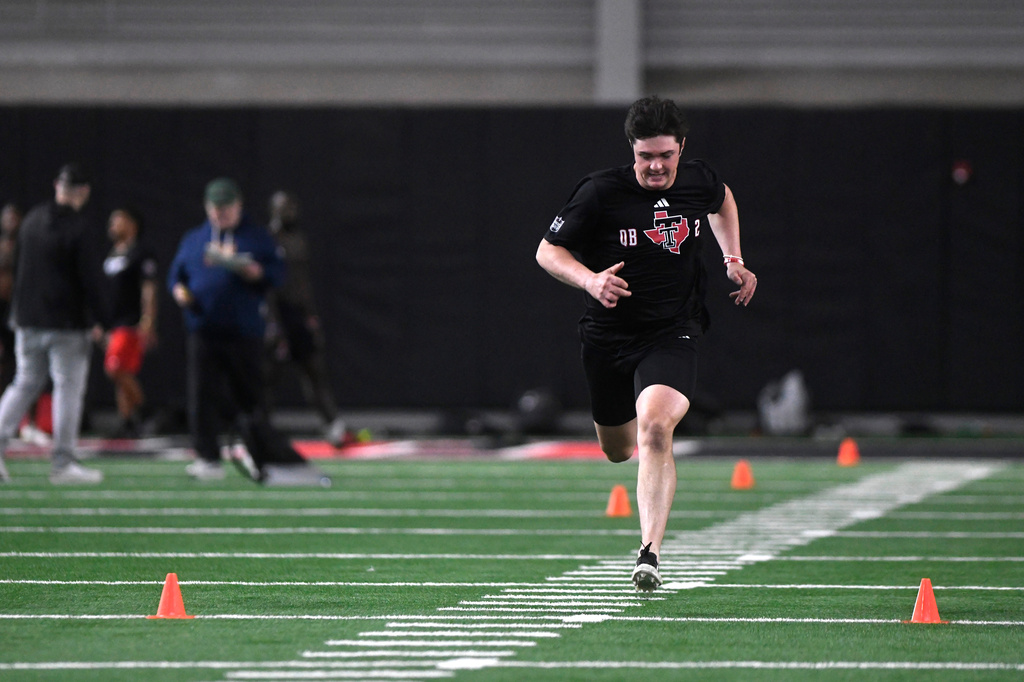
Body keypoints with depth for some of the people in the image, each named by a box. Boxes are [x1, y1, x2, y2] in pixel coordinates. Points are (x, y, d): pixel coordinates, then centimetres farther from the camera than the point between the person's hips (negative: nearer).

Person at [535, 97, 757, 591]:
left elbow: (722, 202, 24)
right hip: (607, 336, 1)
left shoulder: (701, 182, -3)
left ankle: (649, 555, -30)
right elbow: (548, 251, -7)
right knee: (616, 449, 17)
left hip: (672, 335, -1)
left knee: (655, 429, -27)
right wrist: (590, 280, -25)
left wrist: (733, 262, 13)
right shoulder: (601, 192, -13)